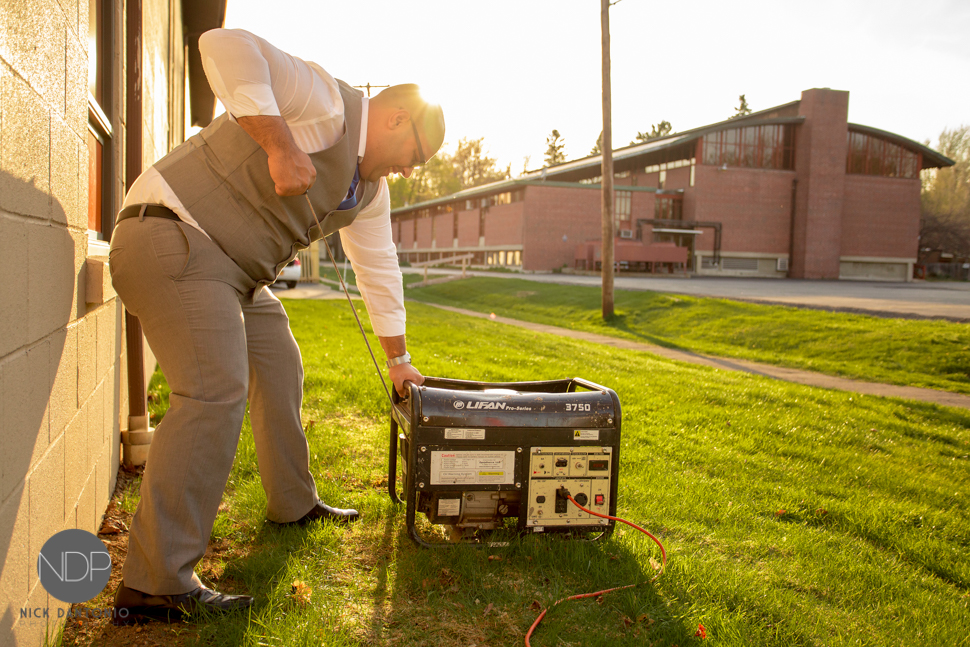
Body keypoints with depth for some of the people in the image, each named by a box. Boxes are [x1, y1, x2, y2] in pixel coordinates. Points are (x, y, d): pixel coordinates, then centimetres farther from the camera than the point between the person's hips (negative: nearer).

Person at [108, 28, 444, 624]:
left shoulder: (370, 189, 14)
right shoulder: (325, 102, -13)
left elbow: (380, 271, 20)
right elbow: (226, 45, -26)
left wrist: (397, 359, 23)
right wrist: (280, 144, -34)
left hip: (237, 273, 11)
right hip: (173, 237, -10)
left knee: (280, 369, 18)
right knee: (216, 393, -21)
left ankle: (295, 503, 36)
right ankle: (154, 586, -18)